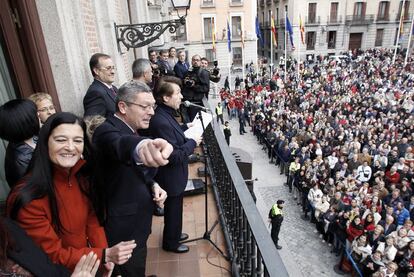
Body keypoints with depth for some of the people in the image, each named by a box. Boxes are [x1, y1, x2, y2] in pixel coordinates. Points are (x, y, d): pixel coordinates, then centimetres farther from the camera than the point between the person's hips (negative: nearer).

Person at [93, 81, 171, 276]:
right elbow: (121, 145, -49)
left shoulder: (132, 129, 3)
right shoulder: (107, 131, -23)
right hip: (125, 229, -8)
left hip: (137, 221, 8)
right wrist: (142, 146, -71)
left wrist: (153, 185, -7)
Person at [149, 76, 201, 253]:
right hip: (171, 177, -9)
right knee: (173, 210, 14)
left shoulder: (164, 114, -2)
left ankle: (174, 234, 51)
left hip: (174, 174, 9)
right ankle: (170, 243, 39)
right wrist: (192, 142, -18)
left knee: (174, 208, 28)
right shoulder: (161, 122, -32)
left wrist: (186, 127, 5)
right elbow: (175, 156, -29)